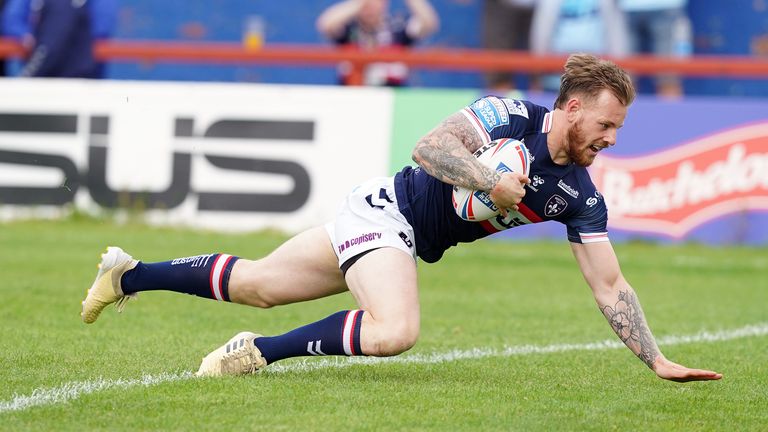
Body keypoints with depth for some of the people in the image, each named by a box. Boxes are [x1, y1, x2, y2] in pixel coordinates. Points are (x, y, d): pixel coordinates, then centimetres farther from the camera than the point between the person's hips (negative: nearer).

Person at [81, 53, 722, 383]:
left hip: (409, 241, 7)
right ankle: (258, 353, -20)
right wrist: (493, 184, -29)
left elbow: (609, 285, 0)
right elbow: (428, 148, -26)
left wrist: (657, 360, -7)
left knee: (256, 286, 13)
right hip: (385, 208, -7)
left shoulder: (579, 196, -2)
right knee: (395, 329, -33)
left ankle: (129, 275, 26)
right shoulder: (508, 117, -19)